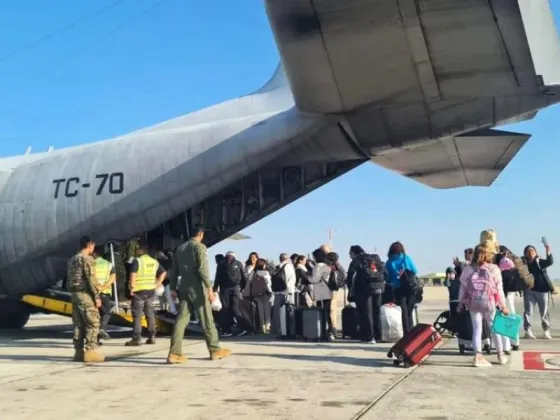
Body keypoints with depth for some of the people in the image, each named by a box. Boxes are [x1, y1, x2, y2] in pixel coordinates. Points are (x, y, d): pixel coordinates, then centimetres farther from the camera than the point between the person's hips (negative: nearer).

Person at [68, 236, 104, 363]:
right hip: (85, 294, -9)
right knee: (93, 323, -5)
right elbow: (91, 279, -16)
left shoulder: (72, 260, 17)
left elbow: (69, 279, 18)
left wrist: (73, 292, 20)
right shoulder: (87, 259, -11)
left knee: (78, 324, 9)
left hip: (75, 294, 9)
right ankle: (90, 351, -8)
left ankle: (79, 352, 10)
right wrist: (97, 297, -13)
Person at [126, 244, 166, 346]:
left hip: (139, 291, -6)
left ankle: (136, 339, -3)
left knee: (137, 315, -2)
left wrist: (132, 287, -15)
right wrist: (158, 283, 13)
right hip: (151, 290, 6)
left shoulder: (137, 261, -9)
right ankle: (152, 337, 14)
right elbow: (163, 272, 16)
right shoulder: (154, 261, 11)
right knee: (150, 313, 13)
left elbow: (133, 275, -21)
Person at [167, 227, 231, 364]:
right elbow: (202, 268, -17)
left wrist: (173, 288, 17)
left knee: (181, 319, 2)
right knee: (207, 319, 3)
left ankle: (174, 353, -5)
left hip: (184, 287, 6)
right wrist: (209, 288, -18)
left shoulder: (180, 248, 15)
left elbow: (174, 270, 14)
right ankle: (215, 350, 11)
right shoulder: (199, 246, -7)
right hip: (197, 288, -6)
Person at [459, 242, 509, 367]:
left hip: (473, 304, 1)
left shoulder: (468, 268, -1)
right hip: (489, 304, -1)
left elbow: (463, 287, 4)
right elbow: (499, 289, -5)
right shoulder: (494, 269, -8)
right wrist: (503, 305, 3)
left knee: (477, 329, 5)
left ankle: (478, 356, -3)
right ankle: (501, 355, 28)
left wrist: (461, 302, 14)